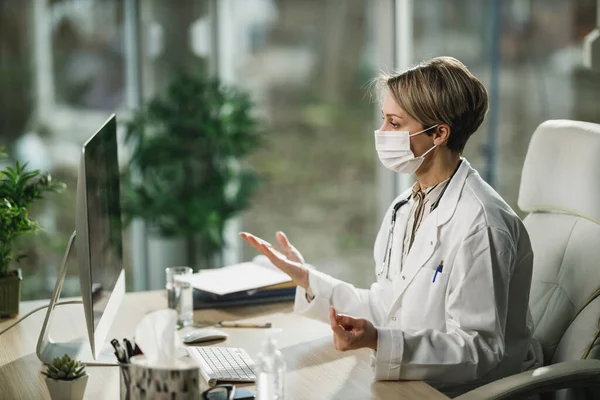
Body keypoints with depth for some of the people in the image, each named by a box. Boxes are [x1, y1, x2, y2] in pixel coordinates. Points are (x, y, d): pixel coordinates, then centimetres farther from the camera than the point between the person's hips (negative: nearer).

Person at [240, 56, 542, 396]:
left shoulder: (480, 224, -19)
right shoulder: (406, 208, 9)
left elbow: (478, 350, -20)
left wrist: (379, 341, -31)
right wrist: (306, 278, 8)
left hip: (463, 392, -7)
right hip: (410, 380, 7)